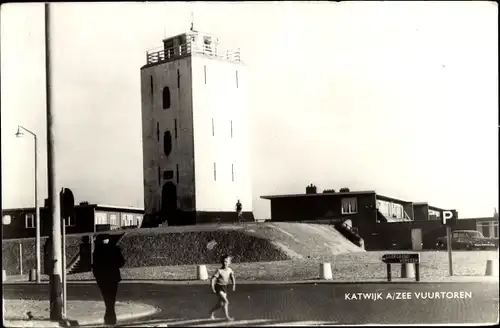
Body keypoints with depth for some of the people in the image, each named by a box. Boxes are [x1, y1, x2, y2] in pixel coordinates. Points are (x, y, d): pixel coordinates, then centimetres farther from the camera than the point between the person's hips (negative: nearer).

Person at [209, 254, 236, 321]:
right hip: (218, 287, -6)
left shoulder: (230, 270, -4)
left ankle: (212, 312, 36)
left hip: (225, 288, 6)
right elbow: (213, 279, -16)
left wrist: (234, 285, -3)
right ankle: (227, 316, -9)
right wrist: (213, 288, -20)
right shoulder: (219, 271, -18)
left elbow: (233, 277, 11)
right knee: (226, 302, -17)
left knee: (220, 304, 12)